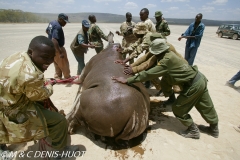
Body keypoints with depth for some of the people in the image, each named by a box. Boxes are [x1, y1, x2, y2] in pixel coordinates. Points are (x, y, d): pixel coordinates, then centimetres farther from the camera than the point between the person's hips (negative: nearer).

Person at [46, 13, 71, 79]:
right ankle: (68, 78, 17)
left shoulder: (52, 23, 7)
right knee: (64, 65, 5)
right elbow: (54, 40, -34)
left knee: (57, 66, 20)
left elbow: (47, 30, 26)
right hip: (57, 49, -10)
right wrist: (60, 53, -34)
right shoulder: (58, 27, -25)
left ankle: (57, 78, 27)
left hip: (52, 48, 10)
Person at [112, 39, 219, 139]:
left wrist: (127, 80, -27)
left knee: (178, 109, 7)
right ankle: (214, 129, 45)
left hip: (193, 85, -9)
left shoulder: (166, 61, -25)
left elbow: (148, 74, -29)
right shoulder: (169, 54, 2)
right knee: (206, 107, 24)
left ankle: (193, 131, 24)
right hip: (200, 78, 9)